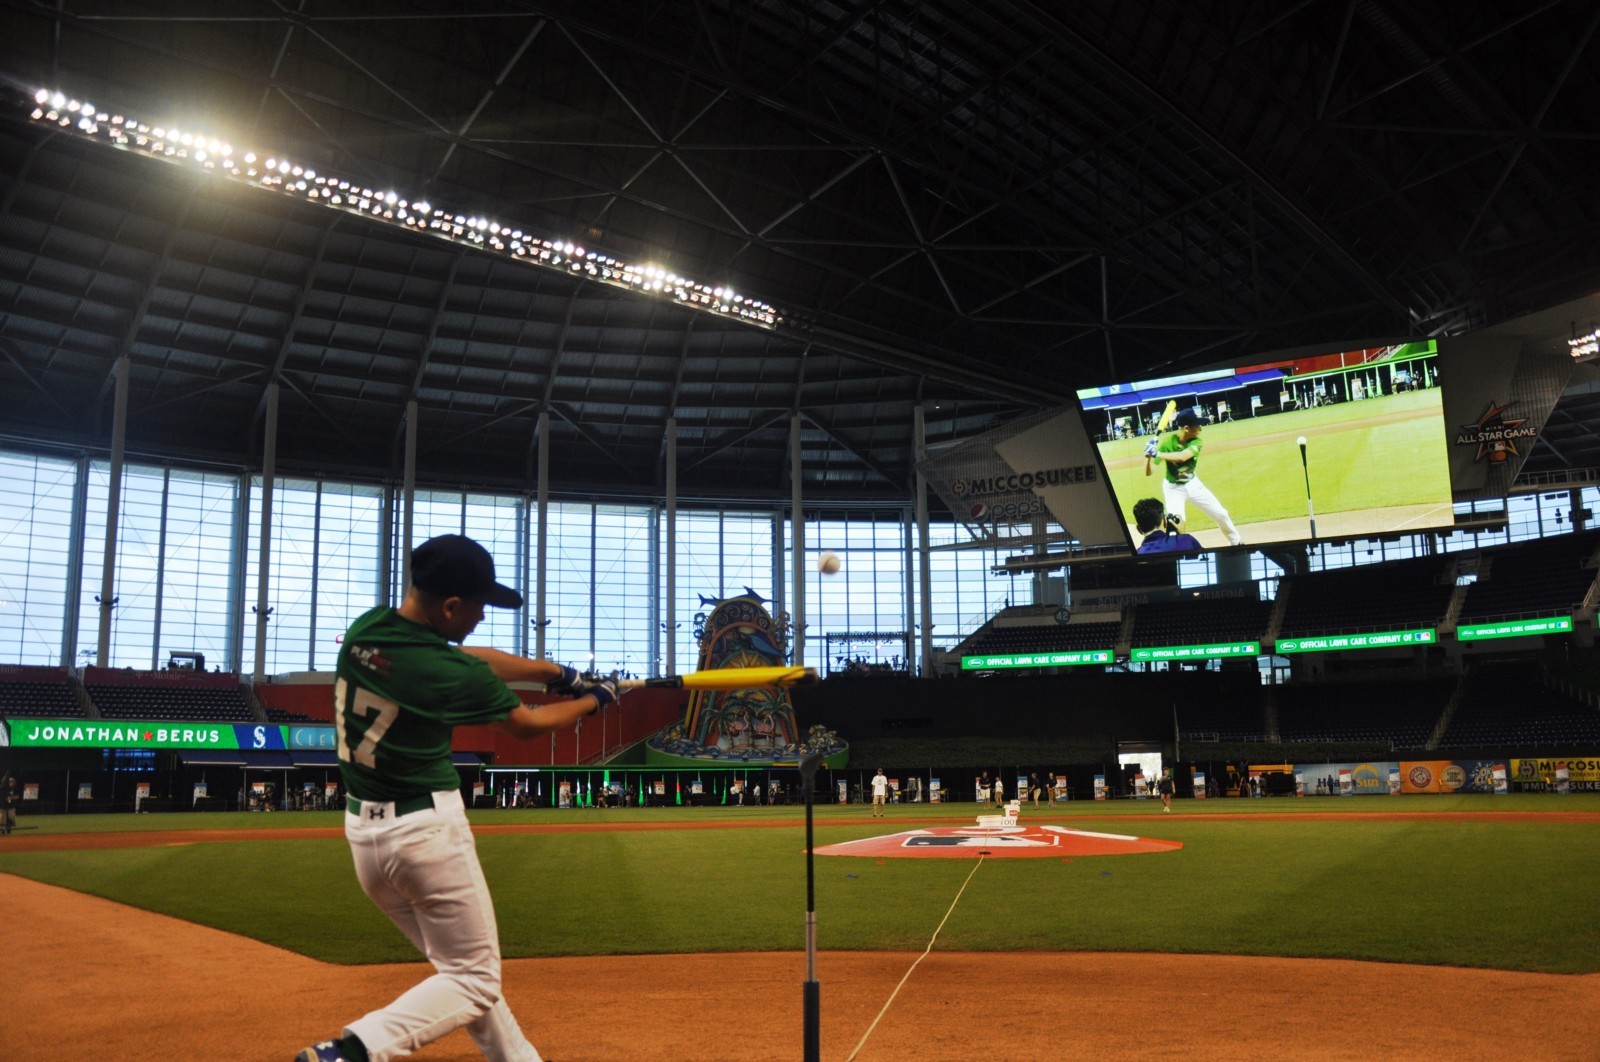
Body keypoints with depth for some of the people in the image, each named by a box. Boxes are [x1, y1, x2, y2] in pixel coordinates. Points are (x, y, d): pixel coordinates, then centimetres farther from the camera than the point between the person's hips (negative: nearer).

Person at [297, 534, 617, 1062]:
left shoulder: (363, 630, -1)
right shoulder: (454, 675, -21)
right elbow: (527, 724, -3)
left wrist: (560, 673, 13)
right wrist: (594, 699, 14)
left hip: (361, 827, 8)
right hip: (427, 828, -8)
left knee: (458, 964, 20)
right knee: (474, 978, 5)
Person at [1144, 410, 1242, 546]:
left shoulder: (1196, 442, -19)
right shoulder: (1166, 443, -25)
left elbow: (1182, 457, -42)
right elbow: (1149, 472, -28)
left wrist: (1157, 454, -51)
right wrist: (1148, 454, -45)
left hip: (1193, 484, 3)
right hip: (1173, 488, -3)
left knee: (1221, 514, 10)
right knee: (1175, 520, -25)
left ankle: (1236, 542, 34)